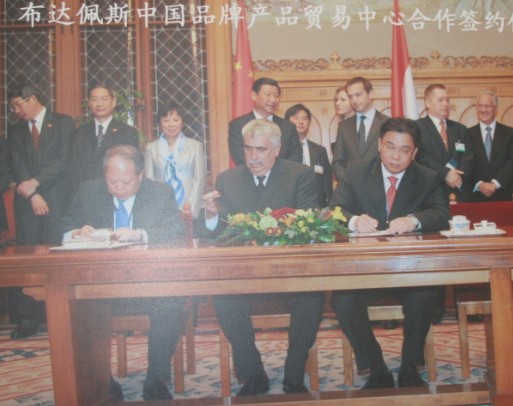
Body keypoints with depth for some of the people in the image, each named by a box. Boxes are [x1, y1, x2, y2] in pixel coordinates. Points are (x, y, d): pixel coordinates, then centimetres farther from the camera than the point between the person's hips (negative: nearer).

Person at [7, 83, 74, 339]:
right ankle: (27, 320, 4)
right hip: (26, 202, 3)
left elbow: (64, 160, -5)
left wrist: (36, 182, -11)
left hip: (56, 200, -3)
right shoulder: (15, 131, 17)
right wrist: (32, 195, -6)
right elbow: (16, 167, 7)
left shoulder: (63, 123, 5)